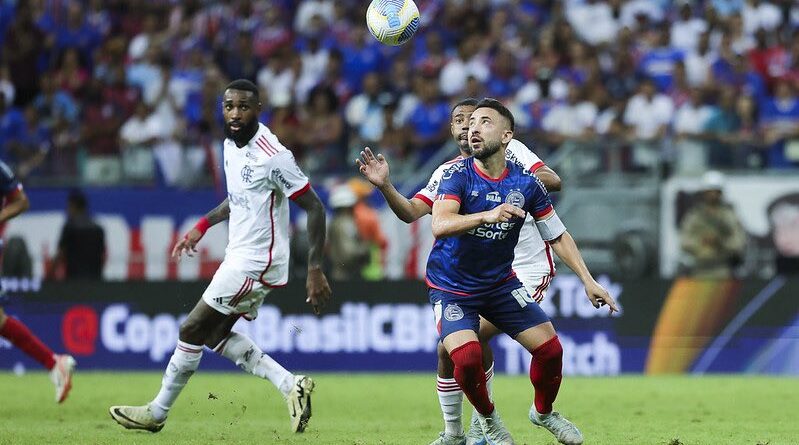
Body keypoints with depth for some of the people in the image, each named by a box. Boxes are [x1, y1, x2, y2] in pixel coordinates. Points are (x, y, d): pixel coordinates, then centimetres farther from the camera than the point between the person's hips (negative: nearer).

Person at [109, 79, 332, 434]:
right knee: (216, 334, 16)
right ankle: (290, 385, 11)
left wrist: (315, 270, -23)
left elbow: (314, 208, -19)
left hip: (255, 263, -10)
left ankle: (157, 413, 13)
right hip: (239, 256, 10)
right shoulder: (231, 145, 6)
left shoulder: (272, 156, -22)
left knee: (192, 331, -2)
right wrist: (203, 225, 17)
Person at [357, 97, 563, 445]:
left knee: (474, 336, -21)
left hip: (528, 272, -5)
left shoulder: (510, 151, -4)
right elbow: (411, 211, -6)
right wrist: (384, 186, -23)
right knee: (448, 348, -5)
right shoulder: (447, 174, 6)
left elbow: (553, 181, -15)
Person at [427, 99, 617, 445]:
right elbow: (440, 225, -33)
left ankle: (543, 412, 26)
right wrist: (487, 215, -49)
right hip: (452, 288, -3)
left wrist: (588, 281, -3)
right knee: (467, 357, -24)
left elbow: (557, 236, 4)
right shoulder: (458, 175, -16)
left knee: (550, 348, -6)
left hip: (500, 284, 3)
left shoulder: (526, 183, -7)